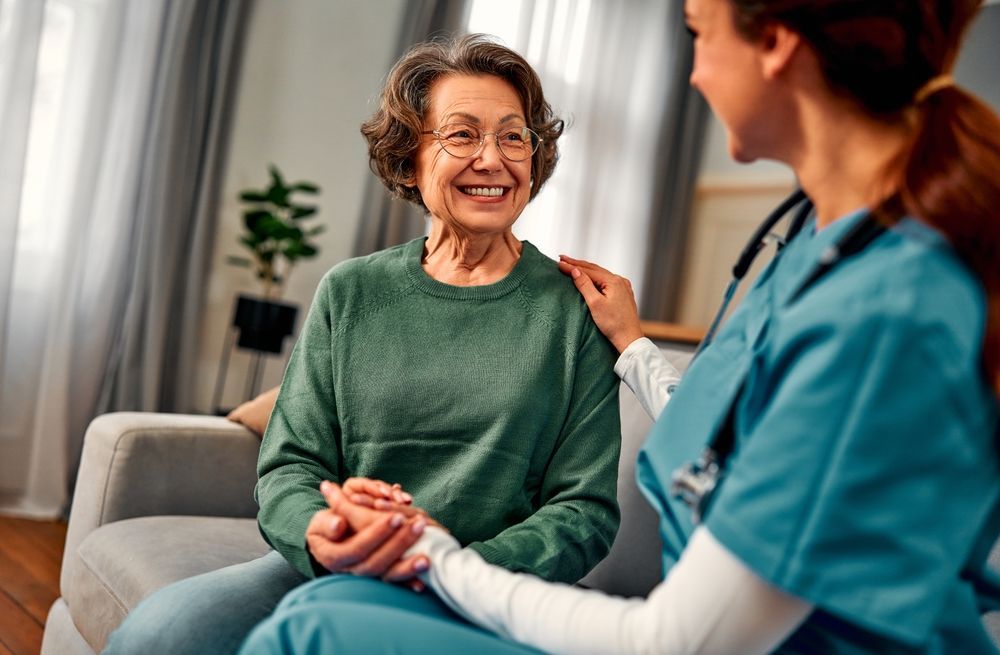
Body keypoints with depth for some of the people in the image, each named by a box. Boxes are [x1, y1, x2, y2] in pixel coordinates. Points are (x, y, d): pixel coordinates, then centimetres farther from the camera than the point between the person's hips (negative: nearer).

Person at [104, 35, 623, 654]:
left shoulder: (575, 310, 1)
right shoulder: (350, 292, 7)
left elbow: (586, 509, -1)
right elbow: (290, 464, 5)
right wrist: (319, 536, -20)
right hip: (325, 574, 3)